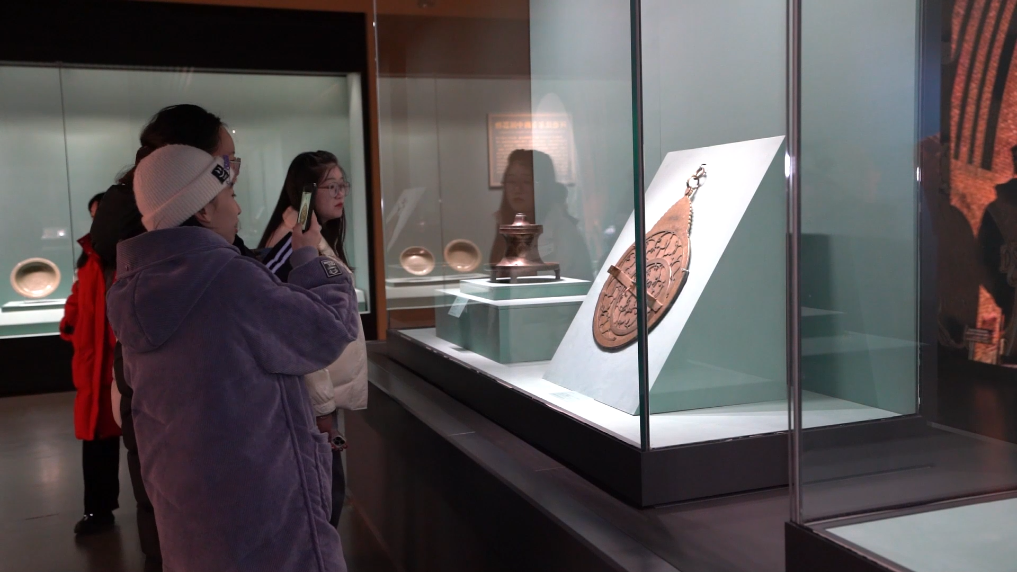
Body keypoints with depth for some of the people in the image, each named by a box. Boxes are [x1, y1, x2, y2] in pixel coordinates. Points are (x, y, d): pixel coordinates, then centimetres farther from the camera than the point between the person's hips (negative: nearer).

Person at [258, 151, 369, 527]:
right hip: (313, 393, -10)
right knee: (326, 492, -3)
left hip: (325, 388, 10)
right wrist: (321, 403, -21)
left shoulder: (319, 239, 14)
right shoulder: (293, 243, -17)